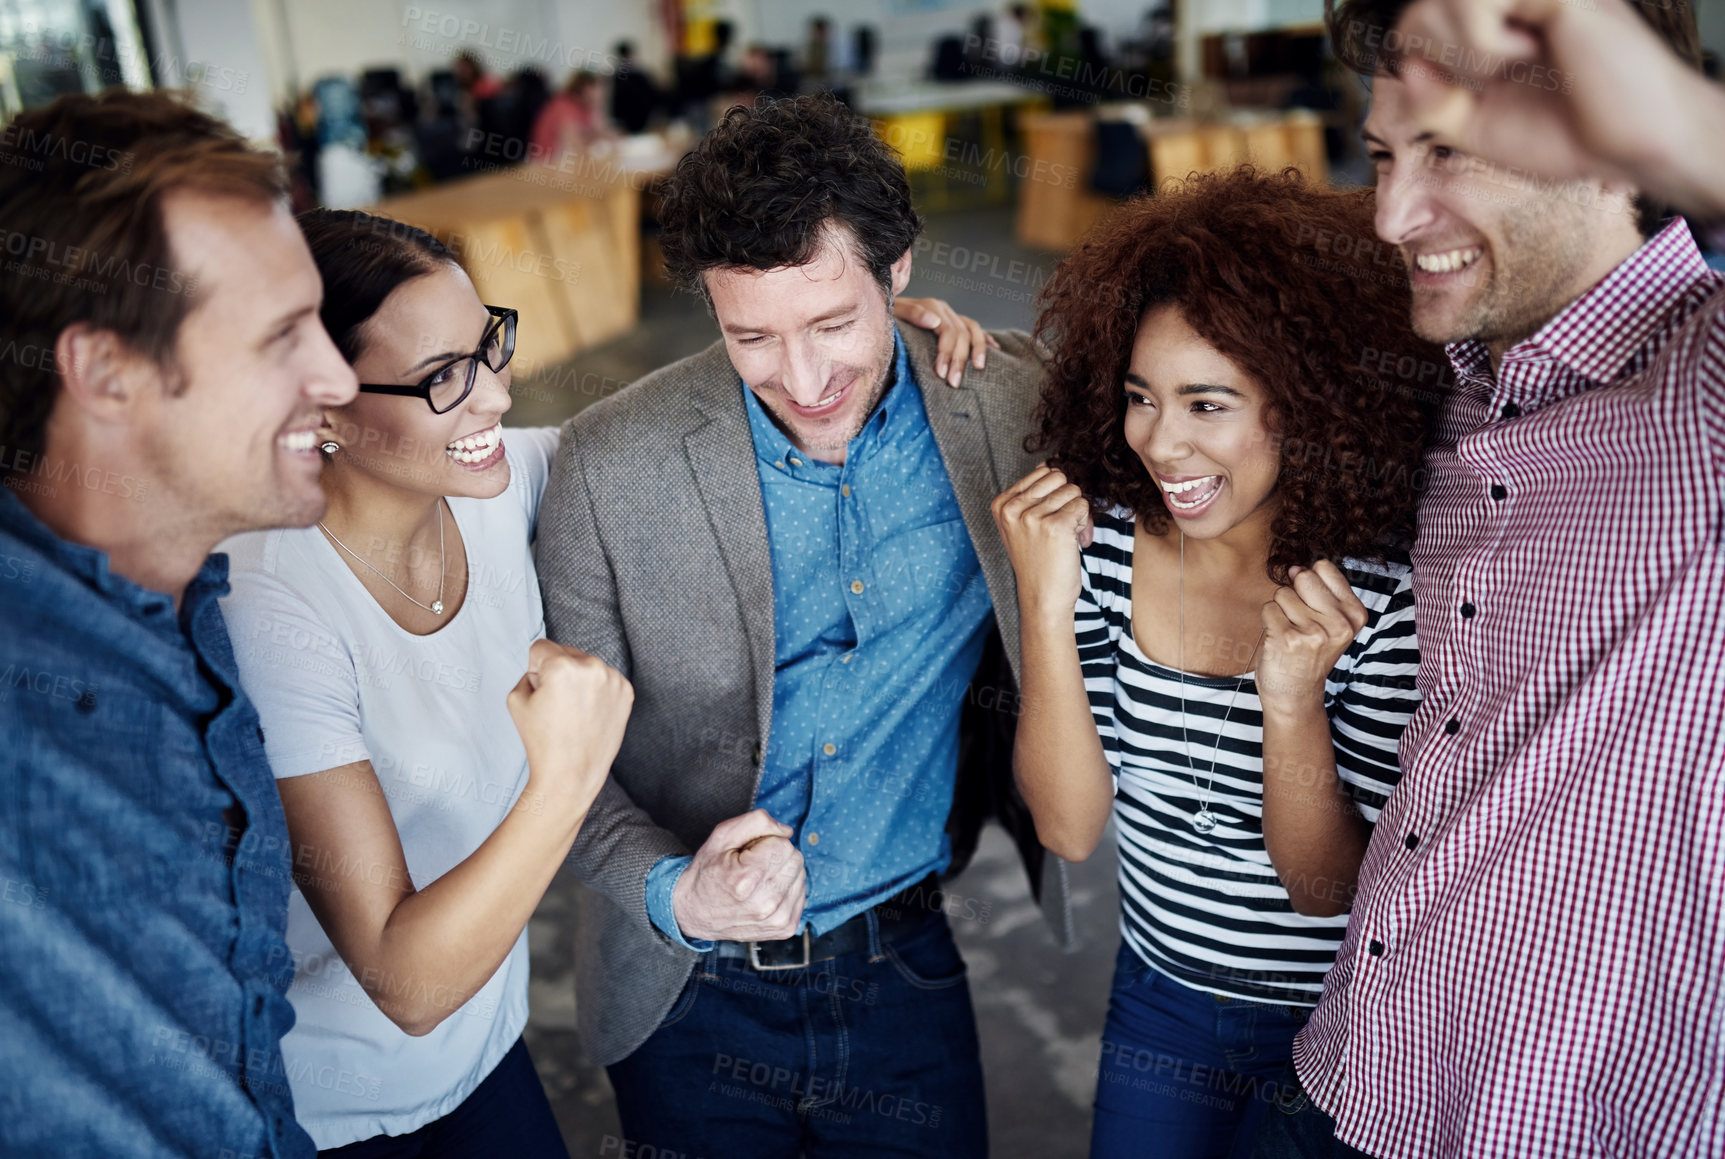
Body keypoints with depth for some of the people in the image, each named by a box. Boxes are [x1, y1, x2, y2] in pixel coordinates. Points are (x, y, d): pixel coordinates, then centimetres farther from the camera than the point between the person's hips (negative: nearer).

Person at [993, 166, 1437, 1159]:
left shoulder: (1392, 588, -24)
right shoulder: (1102, 538, -15)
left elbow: (1328, 885, -18)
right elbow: (1071, 827, -15)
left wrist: (1293, 700, -35)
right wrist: (1047, 605, -26)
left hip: (1343, 1032, -2)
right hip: (1161, 997, 3)